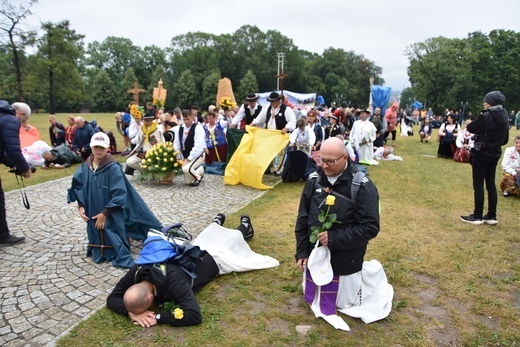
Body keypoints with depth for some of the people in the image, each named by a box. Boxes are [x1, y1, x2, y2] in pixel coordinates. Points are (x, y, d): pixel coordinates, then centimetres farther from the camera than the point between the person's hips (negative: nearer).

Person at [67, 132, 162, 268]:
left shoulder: (113, 168, -19)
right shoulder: (85, 167, -1)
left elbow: (119, 194, -20)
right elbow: (77, 187, 9)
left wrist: (105, 213, -18)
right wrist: (80, 206, -5)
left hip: (111, 215, -5)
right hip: (93, 215, 5)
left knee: (113, 238, -3)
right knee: (97, 236, 16)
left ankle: (121, 257, 21)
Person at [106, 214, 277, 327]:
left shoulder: (174, 281, -51)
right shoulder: (137, 272, -35)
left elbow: (195, 316, -55)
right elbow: (112, 298, -23)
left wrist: (158, 318, -55)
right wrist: (131, 312, -43)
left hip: (210, 259, -5)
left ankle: (244, 226, 57)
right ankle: (217, 222, 70)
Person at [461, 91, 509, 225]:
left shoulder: (486, 116, -16)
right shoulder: (504, 118, 9)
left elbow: (470, 128, -6)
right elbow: (505, 139, 15)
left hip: (481, 154, -7)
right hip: (494, 155, 8)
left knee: (478, 185, -1)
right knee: (491, 184, 11)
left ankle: (477, 216, 4)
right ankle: (491, 216, 16)